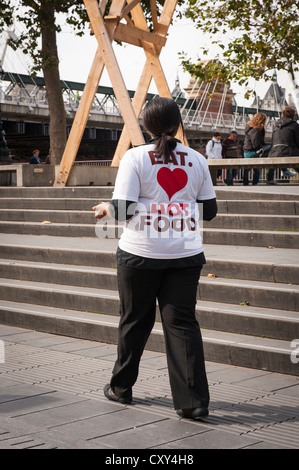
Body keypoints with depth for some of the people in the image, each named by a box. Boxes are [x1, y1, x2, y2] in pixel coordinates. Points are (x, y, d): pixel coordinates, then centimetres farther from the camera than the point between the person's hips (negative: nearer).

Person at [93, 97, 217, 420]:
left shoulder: (135, 158, -7)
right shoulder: (196, 160, 3)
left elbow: (124, 209, -13)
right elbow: (209, 210, 8)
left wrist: (106, 208, 8)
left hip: (141, 253, -2)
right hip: (186, 253, 2)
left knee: (134, 321, 13)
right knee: (182, 323, 4)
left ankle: (120, 388, 30)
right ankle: (193, 401, -1)